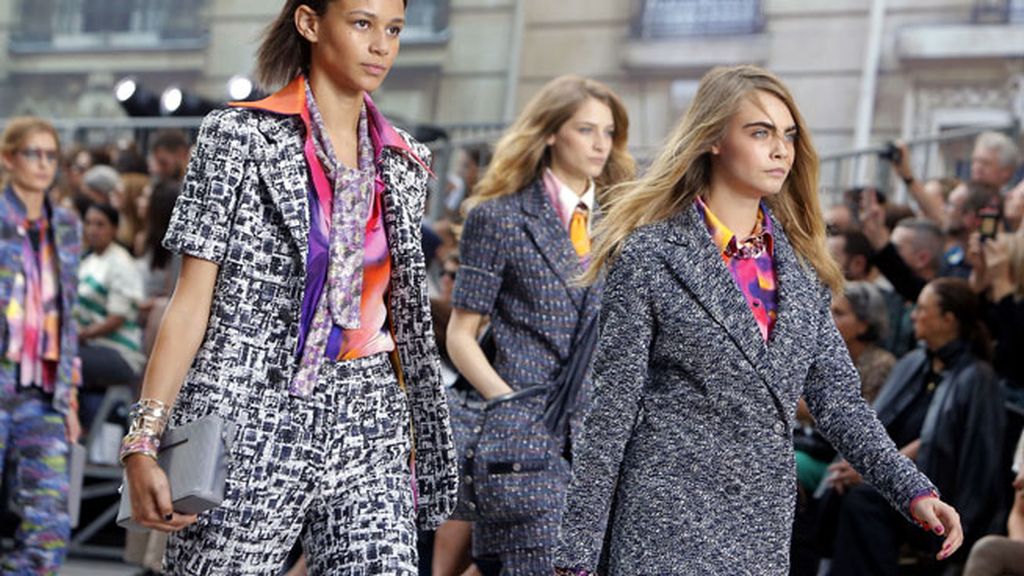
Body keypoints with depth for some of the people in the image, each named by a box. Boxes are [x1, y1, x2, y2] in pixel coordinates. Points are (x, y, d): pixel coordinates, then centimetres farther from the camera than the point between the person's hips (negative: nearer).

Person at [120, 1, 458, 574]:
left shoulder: (405, 163, 12)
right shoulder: (240, 138, -2)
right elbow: (191, 301, -5)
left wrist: (420, 441, 15)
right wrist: (143, 441, -12)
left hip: (367, 428, 4)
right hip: (253, 421, -4)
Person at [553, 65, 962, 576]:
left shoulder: (801, 265, 10)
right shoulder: (649, 256, -6)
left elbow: (837, 399, 10)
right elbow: (612, 413, -7)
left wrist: (914, 492, -3)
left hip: (766, 533, 5)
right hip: (668, 530, -5)